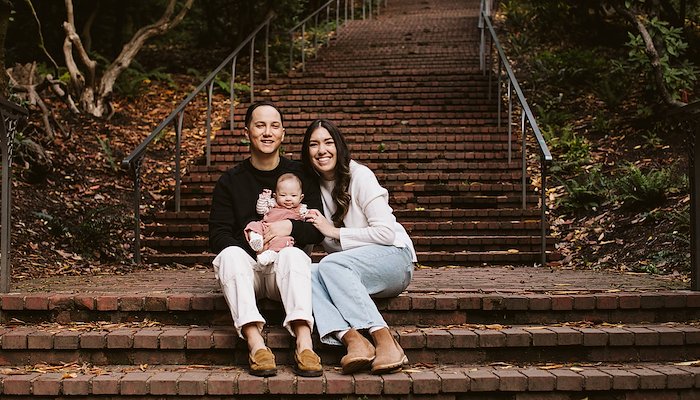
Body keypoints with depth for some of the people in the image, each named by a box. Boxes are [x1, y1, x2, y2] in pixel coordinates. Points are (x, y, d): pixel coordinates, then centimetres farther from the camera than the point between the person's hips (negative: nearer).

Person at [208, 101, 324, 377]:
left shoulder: (300, 175, 11)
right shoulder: (230, 181, 10)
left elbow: (318, 231, 6)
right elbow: (217, 235, 1)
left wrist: (290, 227, -15)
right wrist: (251, 250, -18)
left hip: (283, 271, -1)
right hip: (246, 266, 1)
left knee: (294, 254, -34)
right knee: (230, 255, -32)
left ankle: (304, 343, -49)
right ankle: (255, 342, -45)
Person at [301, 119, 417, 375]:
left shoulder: (360, 176, -5)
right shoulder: (314, 185, 12)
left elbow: (386, 233, -12)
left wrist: (333, 231, -11)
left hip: (393, 256, -5)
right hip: (351, 270, 5)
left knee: (331, 264, -32)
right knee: (308, 273, -25)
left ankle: (386, 341, -40)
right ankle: (353, 339, -45)